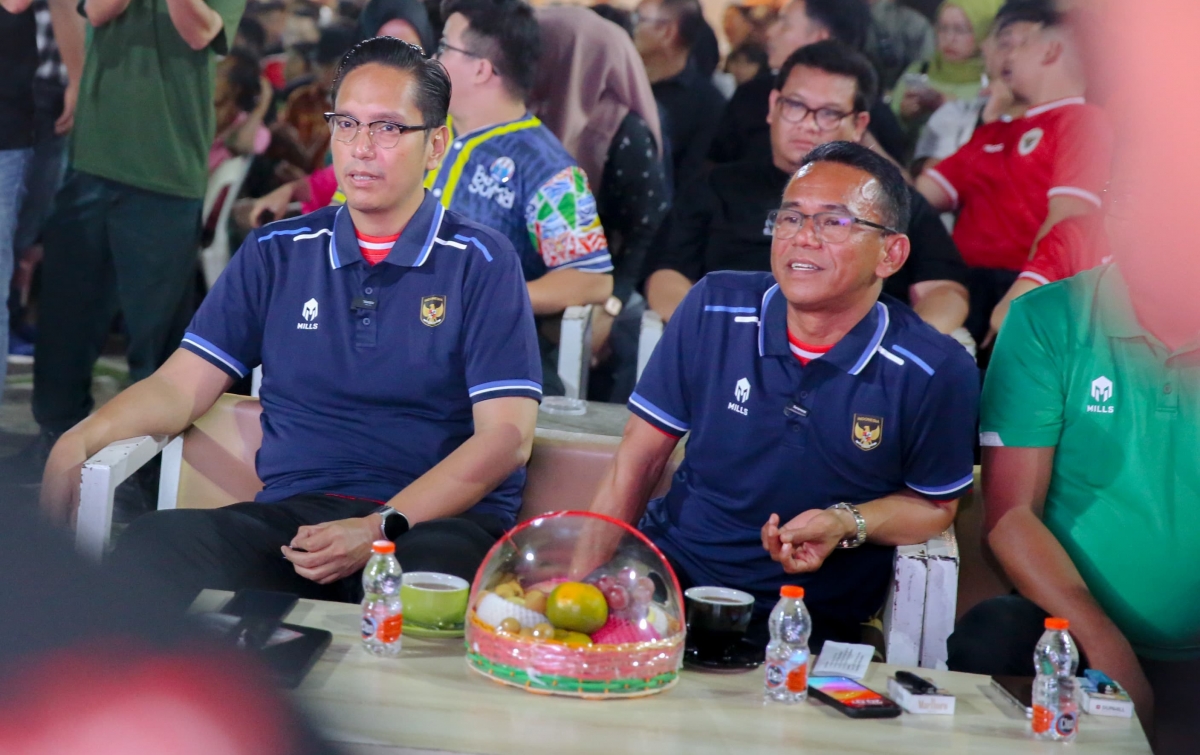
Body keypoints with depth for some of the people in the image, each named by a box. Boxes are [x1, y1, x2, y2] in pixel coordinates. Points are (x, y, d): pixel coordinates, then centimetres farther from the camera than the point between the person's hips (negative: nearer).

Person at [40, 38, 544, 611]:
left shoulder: (481, 263, 5)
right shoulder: (275, 253, 17)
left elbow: (506, 436, -4)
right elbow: (180, 386, 13)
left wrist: (382, 529, -18)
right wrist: (79, 441, -9)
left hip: (442, 522, -2)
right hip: (294, 514, 3)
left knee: (432, 572, -41)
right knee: (150, 545, -29)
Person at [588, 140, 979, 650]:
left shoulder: (937, 373, -9)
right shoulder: (714, 310, -1)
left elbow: (935, 506, 7)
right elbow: (639, 457, 4)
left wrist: (849, 524, -15)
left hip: (811, 621, -1)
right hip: (671, 572, 2)